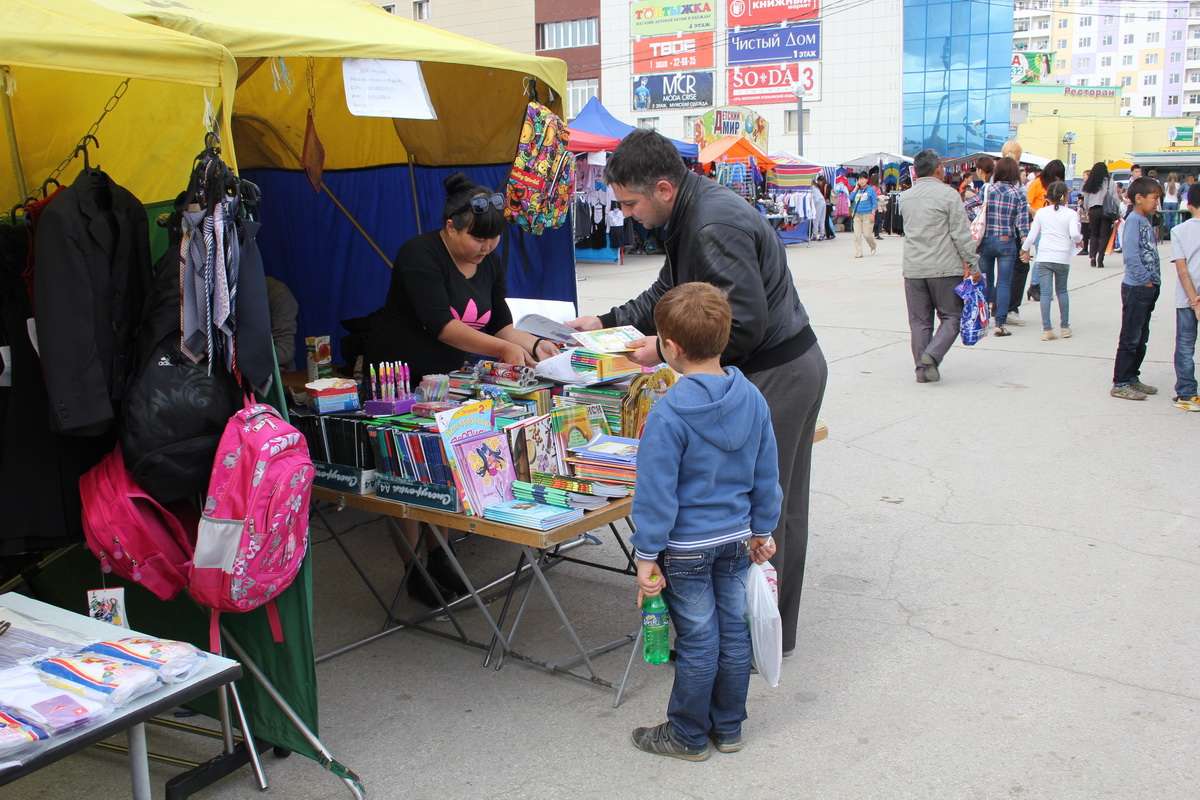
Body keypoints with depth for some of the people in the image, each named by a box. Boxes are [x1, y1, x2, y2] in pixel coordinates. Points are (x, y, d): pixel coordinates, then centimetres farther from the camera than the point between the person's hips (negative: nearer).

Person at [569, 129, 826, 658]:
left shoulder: (715, 226, -24)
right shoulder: (693, 213, 10)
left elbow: (744, 322, -27)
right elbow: (667, 294, 20)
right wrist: (607, 322, 12)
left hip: (775, 374, -11)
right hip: (790, 366, 11)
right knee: (780, 508, 18)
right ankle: (776, 630, 32)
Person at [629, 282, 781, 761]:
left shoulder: (668, 413, -22)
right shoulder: (752, 398, -3)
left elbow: (657, 491, -19)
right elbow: (766, 476, 6)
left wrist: (647, 555, -11)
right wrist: (762, 530, 17)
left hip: (688, 546, -6)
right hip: (737, 538, 6)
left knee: (698, 641, 6)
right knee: (733, 630, 16)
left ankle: (688, 735, 24)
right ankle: (728, 728, 32)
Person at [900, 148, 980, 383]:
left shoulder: (906, 197, 9)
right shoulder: (948, 194, -8)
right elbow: (961, 233, -9)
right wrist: (972, 264, -2)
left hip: (913, 268, 5)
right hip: (945, 267, -4)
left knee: (919, 320, 10)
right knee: (951, 317, 6)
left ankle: (922, 367, 10)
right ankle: (932, 355, -13)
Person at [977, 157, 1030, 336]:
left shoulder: (987, 190, -1)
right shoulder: (1019, 193, -4)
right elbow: (1022, 221, -8)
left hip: (986, 241, 2)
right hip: (1007, 242, -2)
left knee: (985, 280, 15)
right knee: (1004, 283, 2)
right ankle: (1000, 324, -1)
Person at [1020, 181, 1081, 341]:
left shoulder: (1041, 212, 4)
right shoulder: (1071, 213, -1)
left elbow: (1032, 235, 5)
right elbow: (1074, 234, -15)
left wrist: (1024, 249, 21)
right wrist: (1079, 240, 7)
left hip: (1044, 257, 0)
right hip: (1063, 258, 0)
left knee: (1045, 292, -2)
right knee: (1061, 291, 16)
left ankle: (1047, 329, -8)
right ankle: (1064, 327, 20)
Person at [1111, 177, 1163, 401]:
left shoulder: (1146, 222, 14)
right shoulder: (1133, 220, -13)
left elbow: (1152, 253, 17)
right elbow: (1131, 255, -21)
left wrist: (1154, 281, 8)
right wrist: (1145, 280, -17)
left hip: (1148, 288, 9)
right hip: (1136, 288, -9)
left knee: (1141, 338, 15)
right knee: (1130, 338, -5)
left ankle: (1132, 378, 24)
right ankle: (1120, 384, 0)